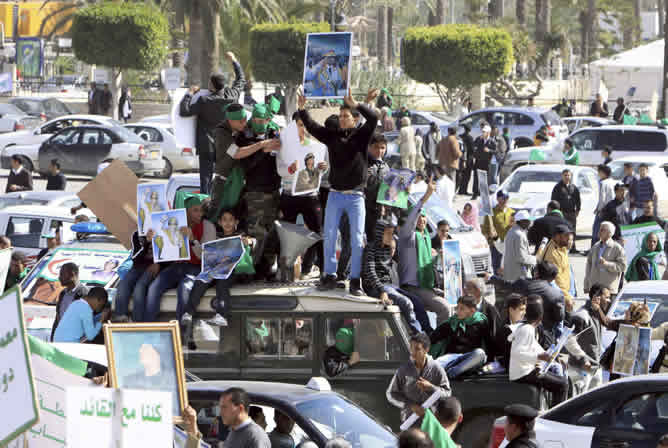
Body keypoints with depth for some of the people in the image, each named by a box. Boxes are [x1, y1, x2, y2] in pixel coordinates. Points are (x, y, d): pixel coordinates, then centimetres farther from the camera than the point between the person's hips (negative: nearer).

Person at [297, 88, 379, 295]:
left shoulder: (361, 135, 0)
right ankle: (329, 276, 12)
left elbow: (373, 120, -16)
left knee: (357, 239, -4)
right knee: (329, 236, 3)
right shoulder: (332, 135, 8)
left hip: (355, 195, -3)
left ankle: (355, 280, 1)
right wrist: (302, 110, -9)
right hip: (335, 194, 3)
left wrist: (356, 105, -27)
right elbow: (312, 127, 4)